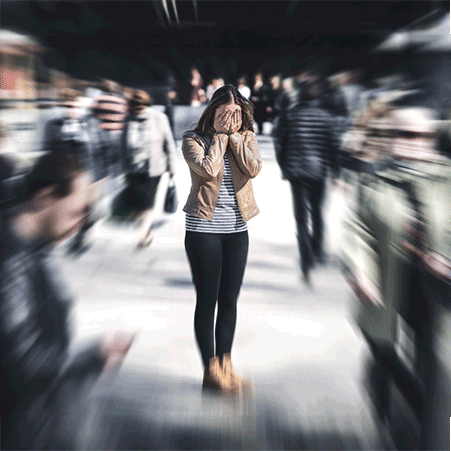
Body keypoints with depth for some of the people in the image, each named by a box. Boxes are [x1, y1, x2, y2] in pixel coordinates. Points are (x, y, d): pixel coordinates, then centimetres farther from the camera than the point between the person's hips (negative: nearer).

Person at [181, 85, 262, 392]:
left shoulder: (247, 138, 7)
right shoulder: (194, 139, -3)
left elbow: (254, 168, -11)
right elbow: (209, 169, -20)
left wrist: (234, 135, -9)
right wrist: (220, 135, -10)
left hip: (237, 229, 4)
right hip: (203, 228, -4)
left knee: (229, 300, 10)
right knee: (208, 300, 2)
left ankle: (225, 364, 22)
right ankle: (210, 369, 13)